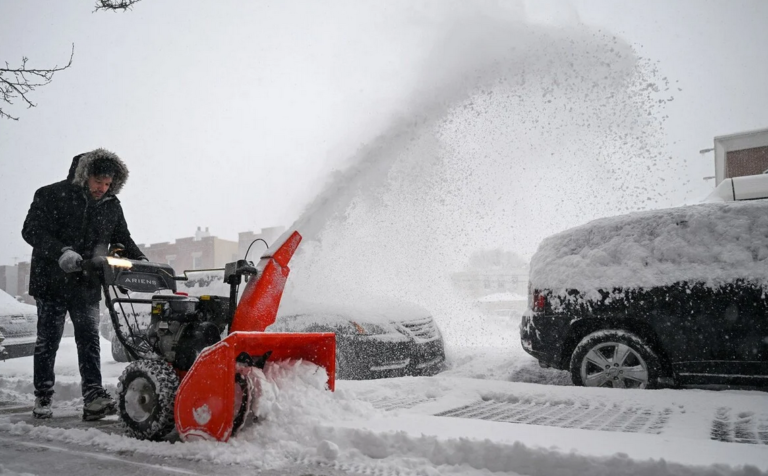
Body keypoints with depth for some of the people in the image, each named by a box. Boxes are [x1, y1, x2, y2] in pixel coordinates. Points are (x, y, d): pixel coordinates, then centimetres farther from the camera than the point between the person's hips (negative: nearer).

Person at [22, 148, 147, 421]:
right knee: (48, 341, 6)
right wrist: (61, 252, -31)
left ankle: (93, 398, -9)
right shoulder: (51, 196, -7)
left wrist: (141, 261, -3)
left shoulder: (112, 207, 8)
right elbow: (32, 230, -14)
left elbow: (123, 239, 15)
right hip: (52, 282, -3)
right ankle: (42, 400, 19)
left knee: (89, 339, -5)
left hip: (87, 285, 3)